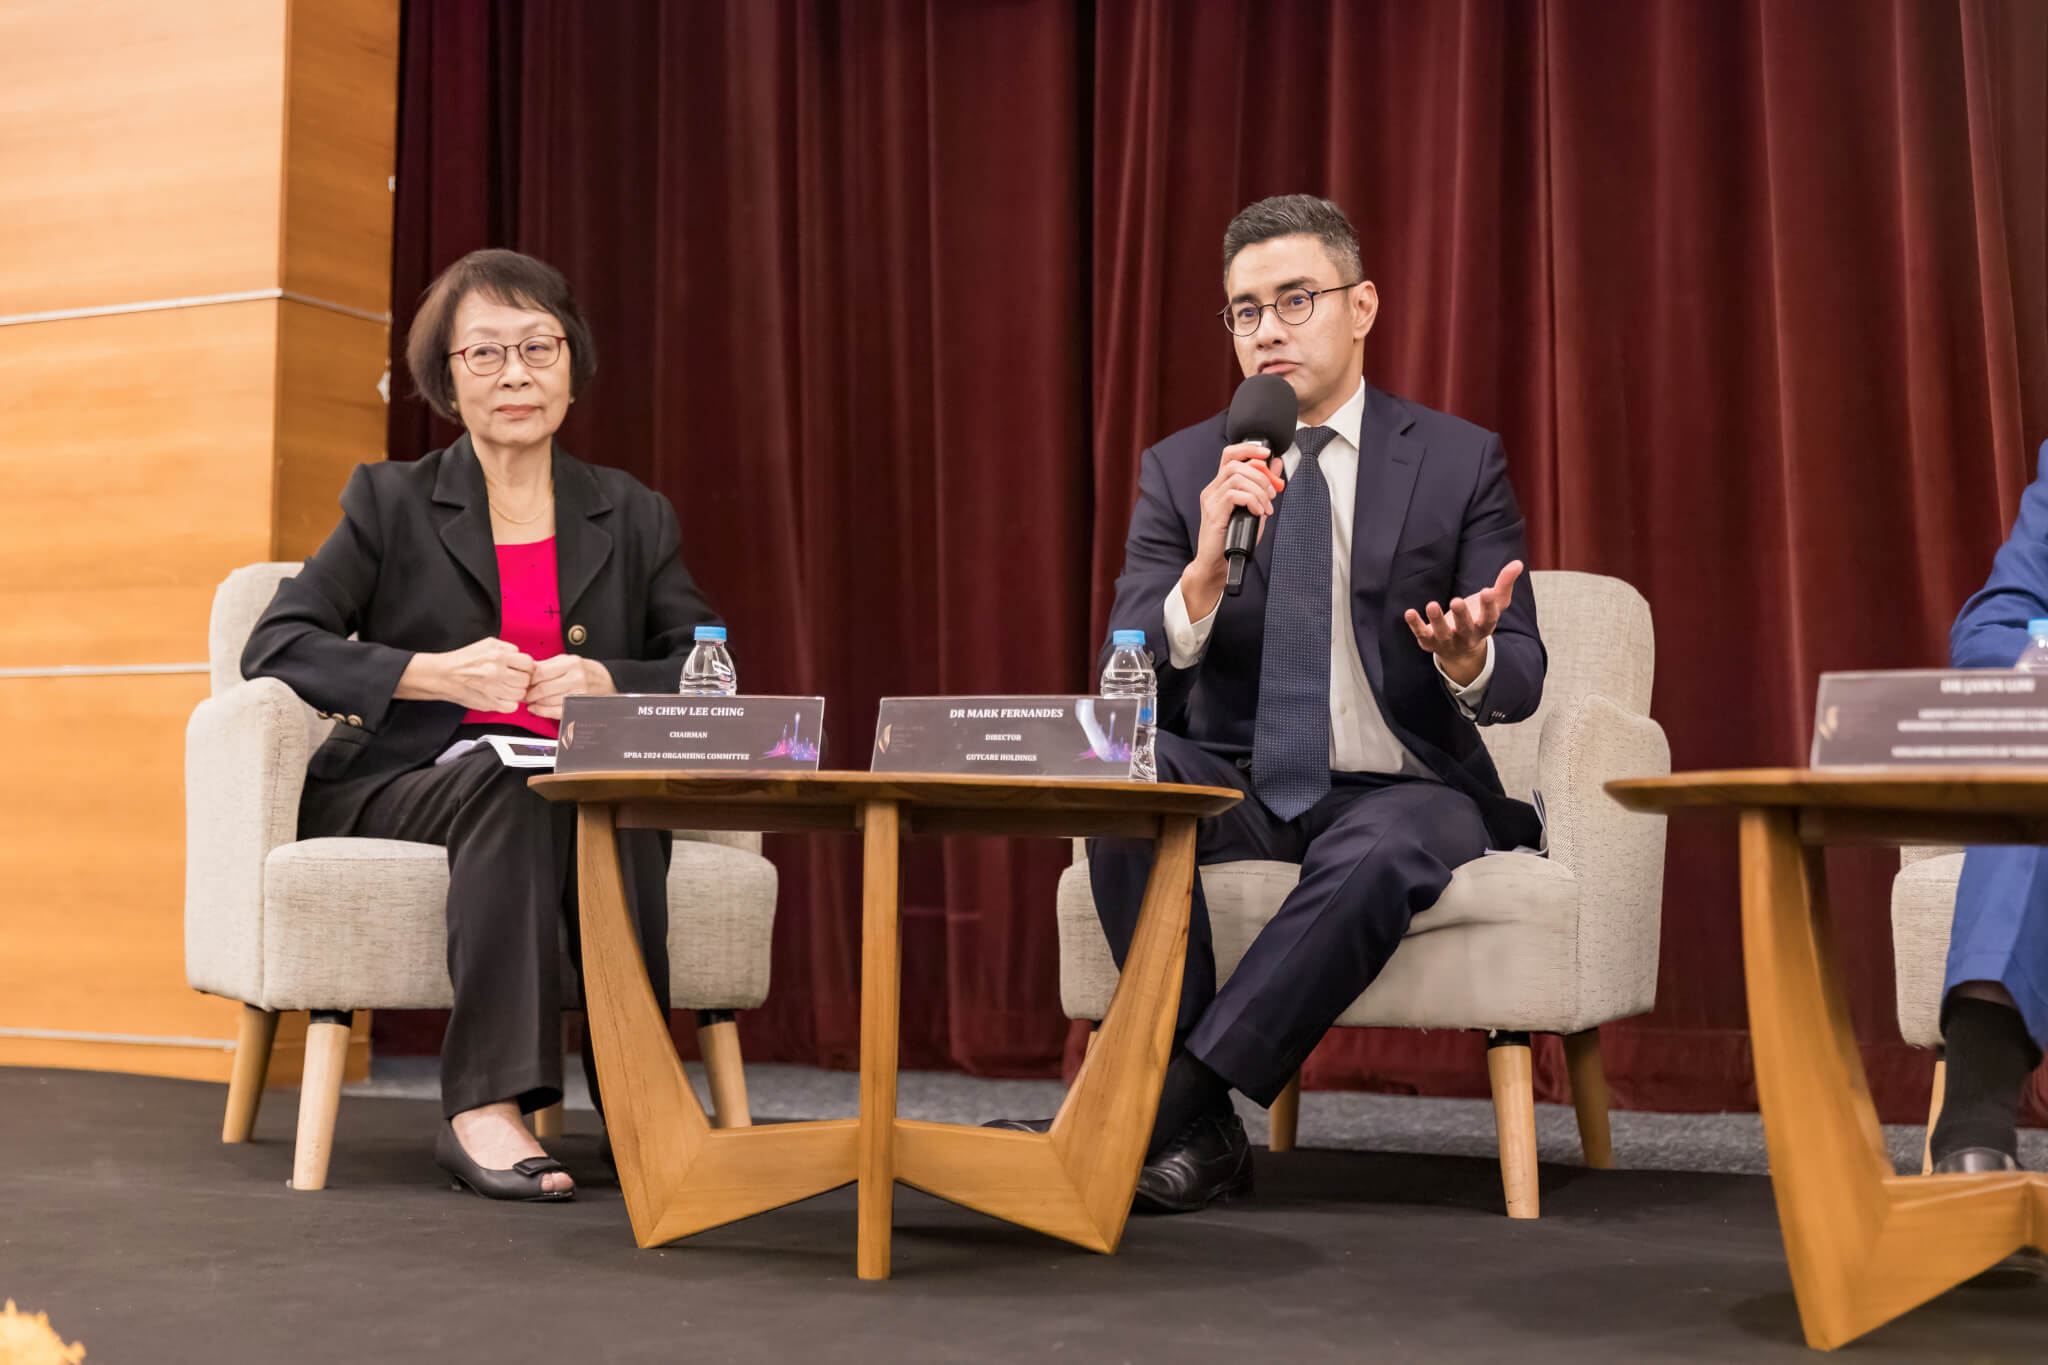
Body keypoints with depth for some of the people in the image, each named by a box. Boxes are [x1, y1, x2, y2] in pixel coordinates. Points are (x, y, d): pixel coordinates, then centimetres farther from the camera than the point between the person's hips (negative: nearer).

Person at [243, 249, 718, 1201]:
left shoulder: (633, 517, 15)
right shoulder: (391, 503, 9)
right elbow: (274, 646, -2)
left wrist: (609, 685, -13)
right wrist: (436, 672, -17)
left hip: (591, 790, 2)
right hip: (400, 789, -1)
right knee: (509, 784, -36)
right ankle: (486, 1105, -40)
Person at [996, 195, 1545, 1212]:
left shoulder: (1459, 461, 1)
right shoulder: (1182, 469, 4)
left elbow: (1522, 675, -3)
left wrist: (1470, 660, -29)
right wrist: (1205, 573, -25)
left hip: (1400, 790, -2)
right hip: (1239, 786, 2)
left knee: (1379, 859, -37)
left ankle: (1151, 1109, -31)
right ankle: (1200, 1133, -27)